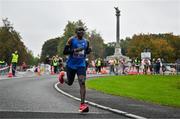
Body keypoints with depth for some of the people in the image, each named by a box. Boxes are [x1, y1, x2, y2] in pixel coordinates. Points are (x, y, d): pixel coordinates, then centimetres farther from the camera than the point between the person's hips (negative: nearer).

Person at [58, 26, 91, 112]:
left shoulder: (86, 42, 5)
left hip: (81, 65, 2)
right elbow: (64, 52, -12)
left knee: (82, 83, -16)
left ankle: (82, 104, -18)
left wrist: (88, 51, -2)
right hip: (71, 65, -2)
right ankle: (62, 75, 50)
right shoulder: (71, 40, -9)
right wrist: (75, 50, -26)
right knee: (69, 83, 14)